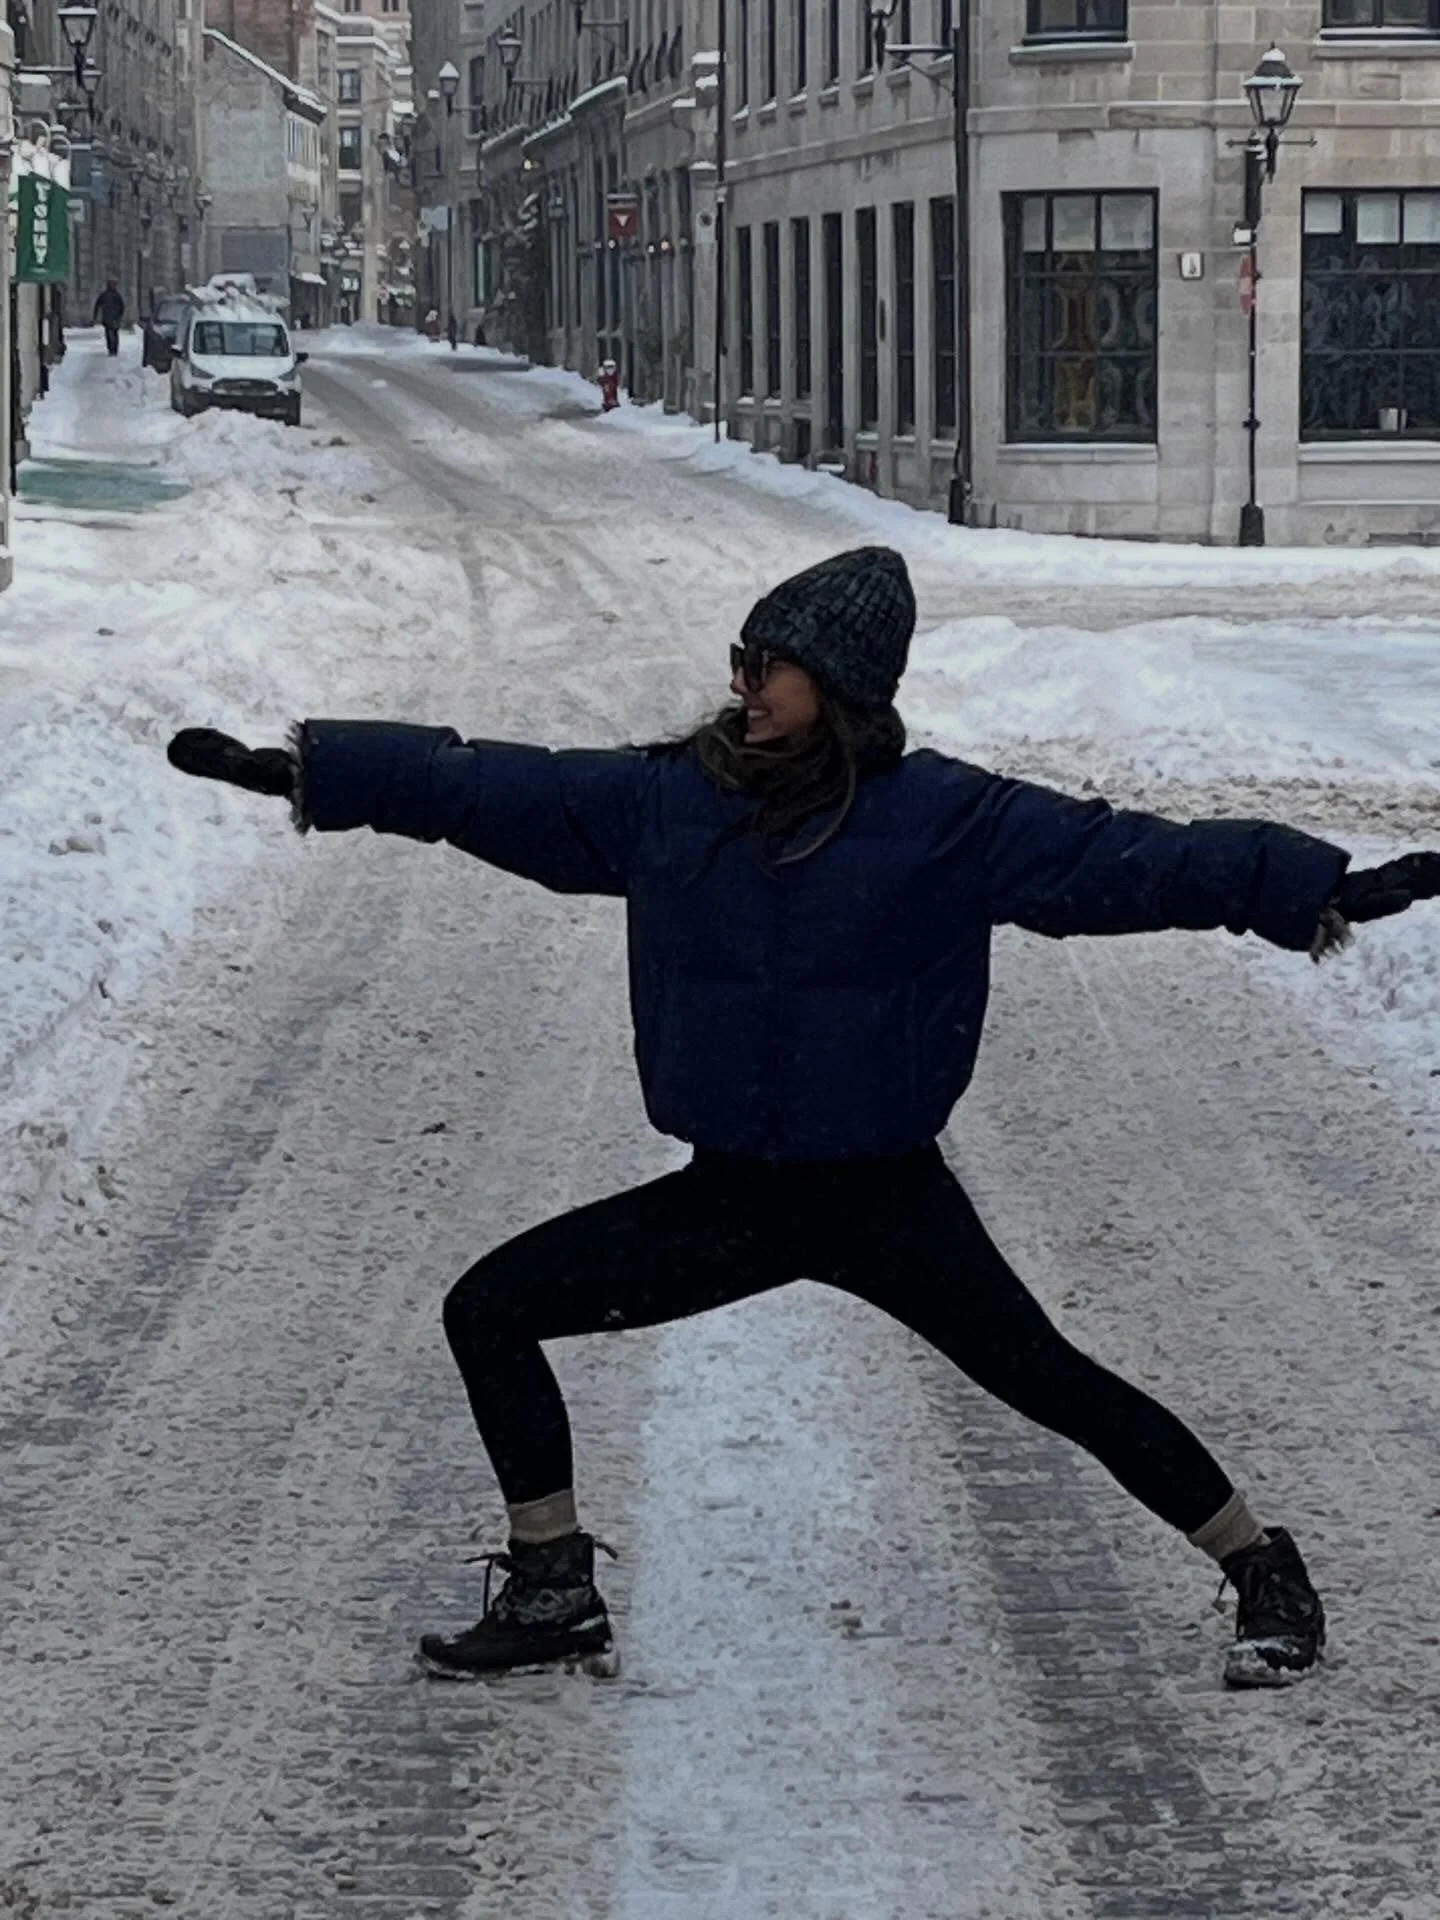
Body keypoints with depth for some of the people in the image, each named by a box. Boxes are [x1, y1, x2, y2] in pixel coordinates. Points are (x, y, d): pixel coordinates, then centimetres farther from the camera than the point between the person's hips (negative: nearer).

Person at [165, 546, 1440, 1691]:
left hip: (886, 1196, -4)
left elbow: (1118, 858, -13)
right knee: (491, 1311, 2)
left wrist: (1323, 892, -19)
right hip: (730, 1195, 5)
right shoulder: (664, 799, -2)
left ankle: (1265, 1572, 13)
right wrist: (295, 769, 5)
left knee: (1047, 1380, -6)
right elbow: (484, 788, 4)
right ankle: (554, 1592, 13)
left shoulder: (947, 821, -12)